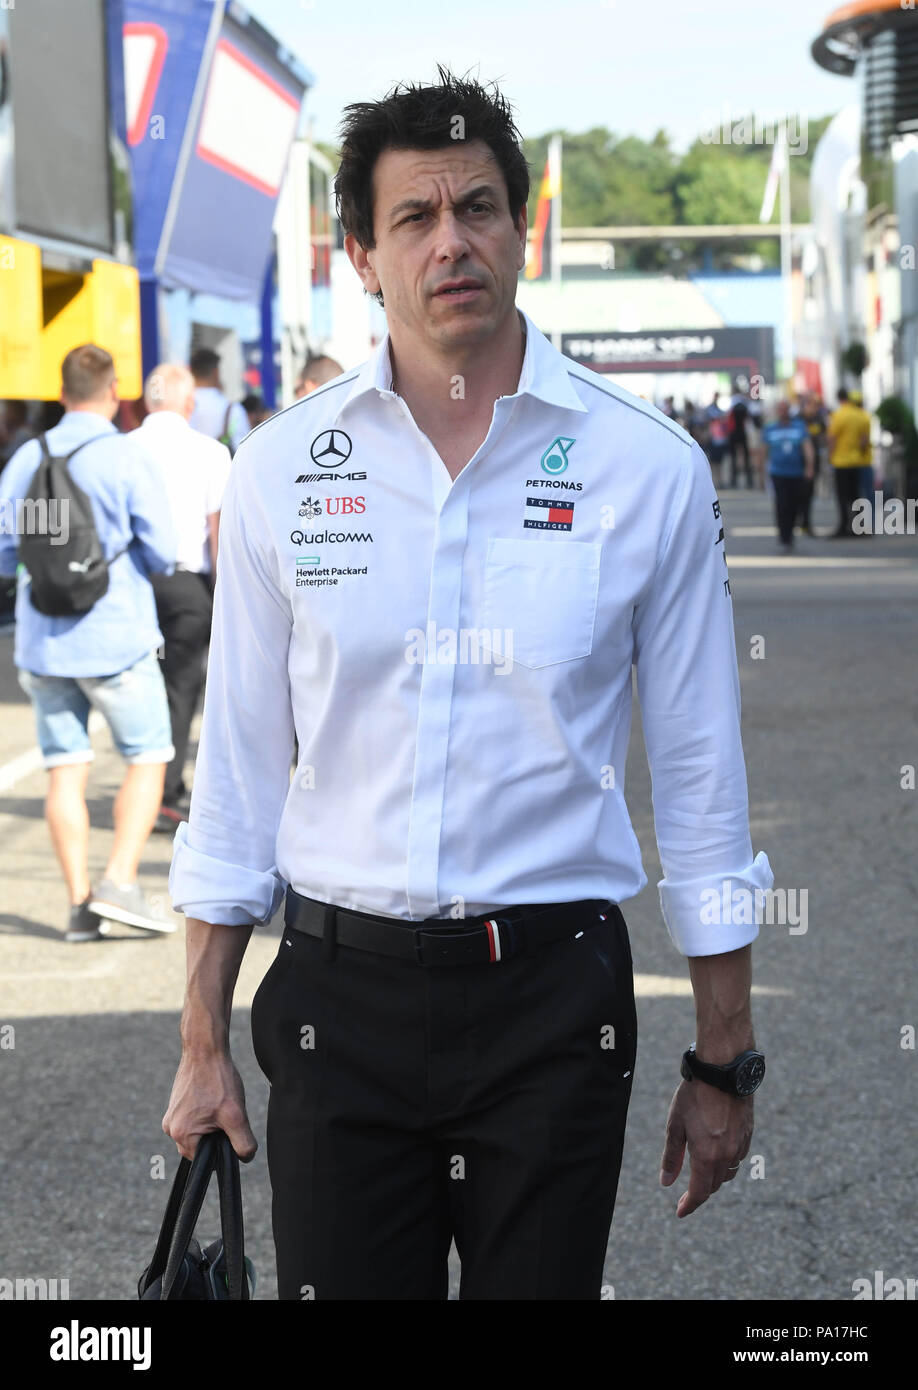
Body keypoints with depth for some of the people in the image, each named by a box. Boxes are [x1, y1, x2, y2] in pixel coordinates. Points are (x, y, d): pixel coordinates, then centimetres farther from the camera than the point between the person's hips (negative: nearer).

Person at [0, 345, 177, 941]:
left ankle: (81, 903, 5)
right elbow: (163, 552, -11)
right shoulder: (128, 458, -9)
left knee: (65, 769, 6)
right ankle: (120, 881, -6)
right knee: (148, 759, 6)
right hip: (115, 636, -4)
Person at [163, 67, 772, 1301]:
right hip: (340, 996, 1)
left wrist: (725, 1061, 3)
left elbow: (699, 779, 2)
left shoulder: (650, 468, -3)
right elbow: (239, 762, 6)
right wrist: (202, 1043, 6)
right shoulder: (282, 468, 2)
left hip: (554, 1007, -1)